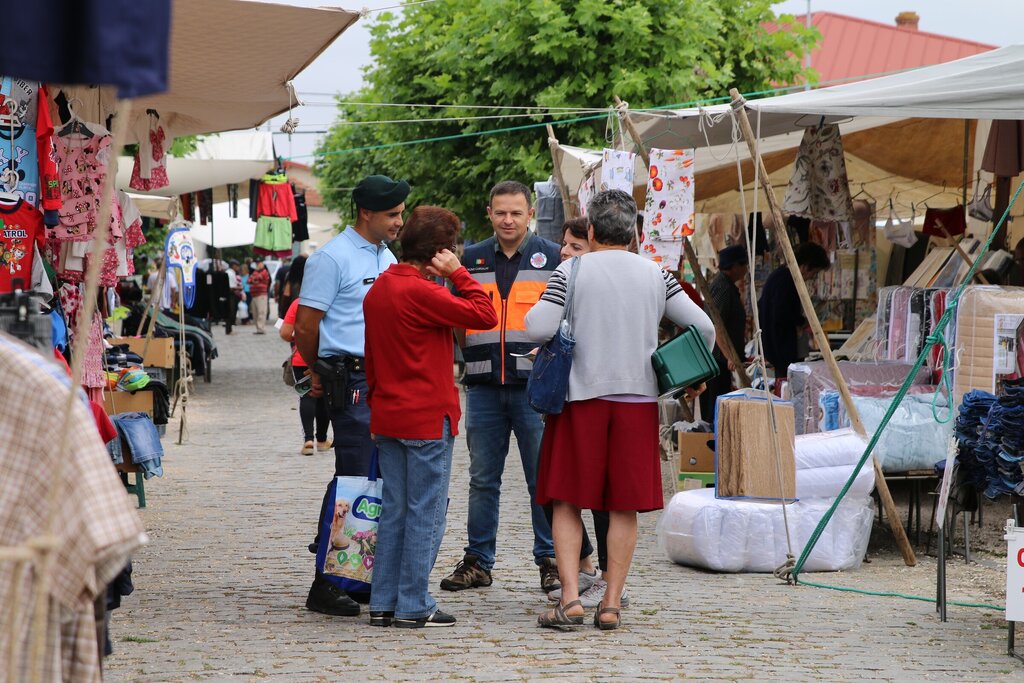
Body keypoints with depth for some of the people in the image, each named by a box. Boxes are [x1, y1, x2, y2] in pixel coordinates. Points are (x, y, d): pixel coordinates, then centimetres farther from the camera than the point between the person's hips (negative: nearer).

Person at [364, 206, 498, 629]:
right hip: (427, 418, -8)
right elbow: (484, 316, -19)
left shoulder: (378, 289, 10)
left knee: (393, 510, 12)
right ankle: (413, 606, 1)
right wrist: (458, 273, -10)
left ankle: (383, 603, 14)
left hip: (388, 417, 8)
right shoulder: (421, 292, -17)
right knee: (426, 512, -1)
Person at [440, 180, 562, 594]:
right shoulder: (471, 260, 12)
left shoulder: (552, 257, 3)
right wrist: (471, 354, 1)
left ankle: (550, 560, 8)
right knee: (482, 479, 7)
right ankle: (477, 561, 14)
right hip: (484, 385, 3)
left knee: (543, 478, 0)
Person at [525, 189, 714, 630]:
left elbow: (538, 329, -11)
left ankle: (570, 598, -5)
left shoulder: (570, 272, -4)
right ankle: (611, 605, 6)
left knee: (567, 501, 5)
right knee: (625, 507, 6)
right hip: (638, 399, 2)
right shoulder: (655, 275, 7)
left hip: (582, 397, -2)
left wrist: (534, 311, 11)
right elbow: (703, 327, 6)